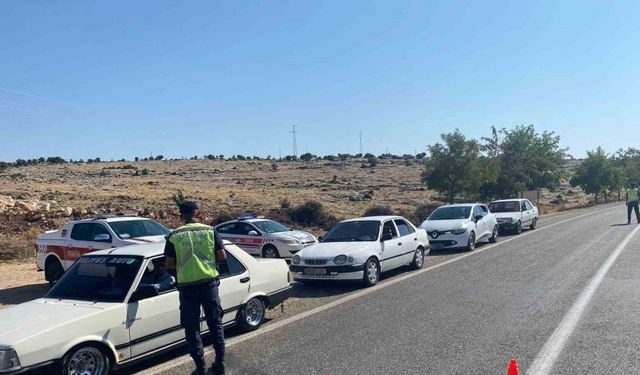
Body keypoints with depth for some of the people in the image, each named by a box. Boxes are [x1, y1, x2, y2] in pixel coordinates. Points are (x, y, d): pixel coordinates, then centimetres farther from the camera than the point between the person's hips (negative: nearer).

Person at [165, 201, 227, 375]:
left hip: (187, 286, -1)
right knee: (215, 323, 15)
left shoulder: (174, 236, -2)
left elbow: (169, 263, -1)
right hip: (209, 282, 1)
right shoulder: (210, 230, -1)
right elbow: (222, 256, 0)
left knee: (192, 328, 10)